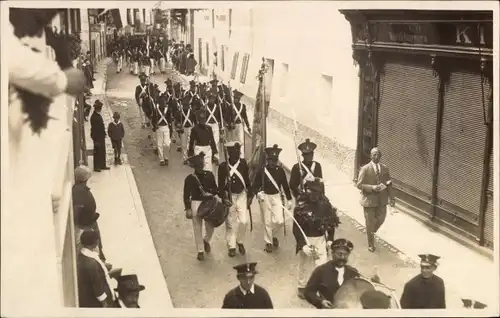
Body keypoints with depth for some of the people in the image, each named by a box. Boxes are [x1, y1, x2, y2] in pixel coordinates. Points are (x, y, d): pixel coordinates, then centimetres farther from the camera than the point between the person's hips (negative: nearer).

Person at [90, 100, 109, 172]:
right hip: (97, 137, -9)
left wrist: (104, 134, 16)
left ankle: (102, 165, 29)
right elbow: (94, 129, -22)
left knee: (102, 152, 17)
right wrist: (96, 140, -21)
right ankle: (96, 167, 16)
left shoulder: (98, 115, 6)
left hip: (101, 137, 9)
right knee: (97, 152, 4)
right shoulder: (94, 117, -23)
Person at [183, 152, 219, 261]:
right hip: (196, 204, -2)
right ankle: (200, 250, 22)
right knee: (197, 228, 7)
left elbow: (215, 189, 9)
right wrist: (188, 208, -9)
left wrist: (211, 194, -13)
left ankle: (206, 240, 43)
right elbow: (186, 195, -4)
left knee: (210, 227, 10)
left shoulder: (209, 175, -1)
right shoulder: (189, 178, -8)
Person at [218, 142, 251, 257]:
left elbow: (247, 180, 3)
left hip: (241, 195, 1)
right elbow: (220, 184, -5)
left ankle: (240, 241, 21)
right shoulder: (223, 166, -11)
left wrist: (249, 196, 4)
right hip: (229, 196, -1)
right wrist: (223, 198, -12)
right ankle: (231, 246, 21)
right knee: (230, 223, 7)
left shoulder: (243, 163, -6)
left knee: (243, 221, -4)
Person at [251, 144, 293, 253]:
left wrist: (289, 199, 6)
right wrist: (258, 193, -30)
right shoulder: (262, 171, -11)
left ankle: (272, 235, 27)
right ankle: (268, 242, 23)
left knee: (279, 221, -4)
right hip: (265, 197, -2)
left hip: (277, 197, 2)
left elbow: (285, 185, 5)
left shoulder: (280, 170, -3)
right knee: (267, 222, 5)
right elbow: (255, 186, -8)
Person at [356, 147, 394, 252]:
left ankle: (371, 232, 45)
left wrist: (391, 198, -1)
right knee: (370, 223, 6)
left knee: (381, 219, 12)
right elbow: (359, 185, -13)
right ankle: (371, 245, 24)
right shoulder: (365, 169, -12)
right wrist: (372, 187, -25)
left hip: (382, 200, 4)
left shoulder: (385, 168, 1)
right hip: (369, 200, -4)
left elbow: (389, 184, 7)